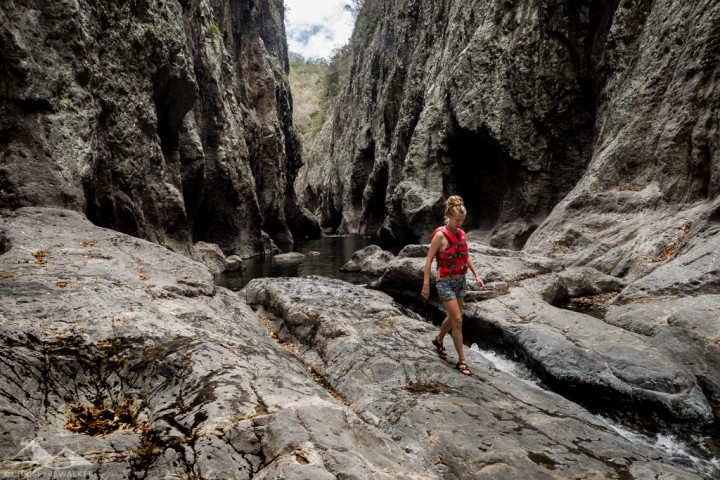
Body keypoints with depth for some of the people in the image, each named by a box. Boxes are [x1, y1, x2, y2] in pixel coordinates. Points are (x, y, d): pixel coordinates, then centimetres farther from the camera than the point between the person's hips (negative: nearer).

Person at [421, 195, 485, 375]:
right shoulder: (440, 235, -16)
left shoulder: (461, 233, 3)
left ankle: (438, 340, 45)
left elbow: (466, 256, 14)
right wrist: (426, 284, -14)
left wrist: (476, 275, 6)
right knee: (458, 320, -7)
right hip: (445, 283, -7)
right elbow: (429, 260, -13)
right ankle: (461, 360, 5)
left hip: (460, 281, 7)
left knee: (453, 317, 18)